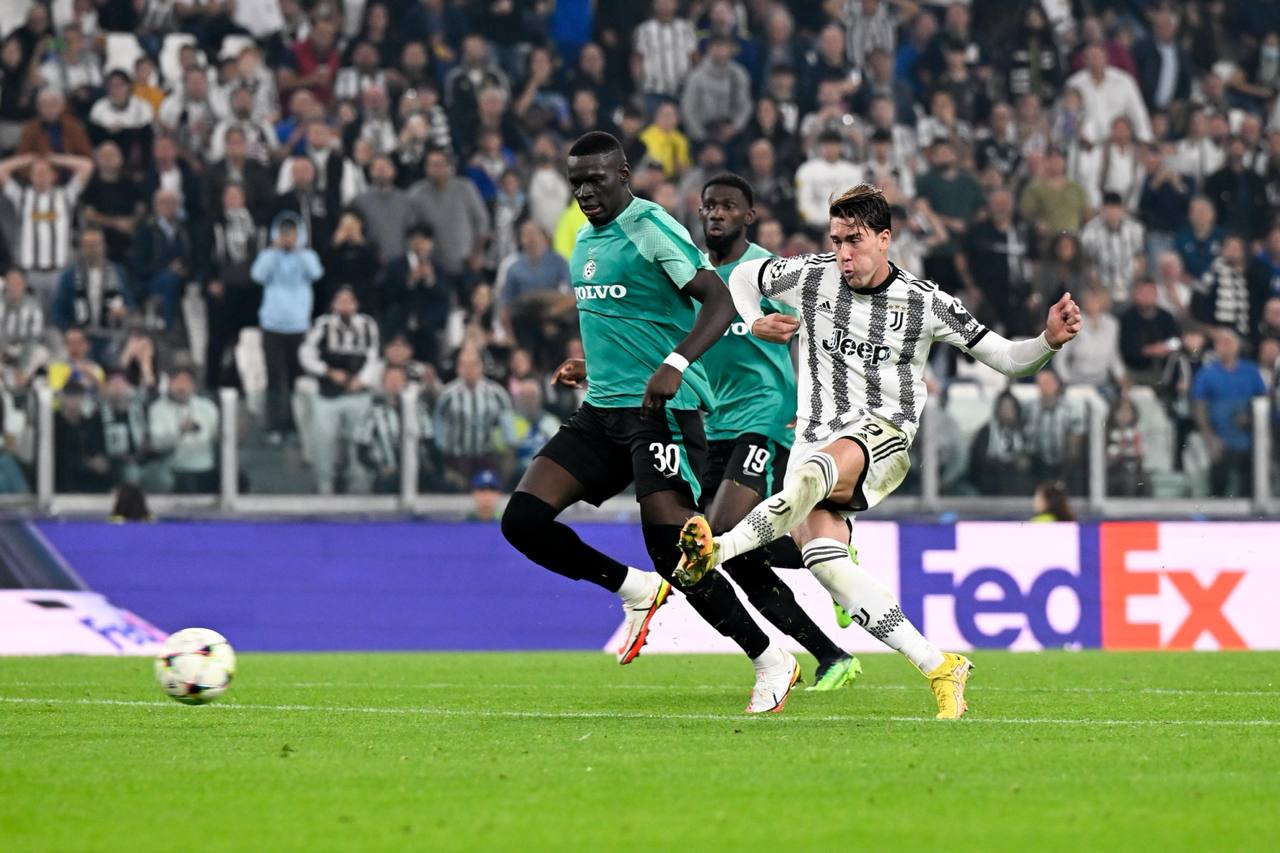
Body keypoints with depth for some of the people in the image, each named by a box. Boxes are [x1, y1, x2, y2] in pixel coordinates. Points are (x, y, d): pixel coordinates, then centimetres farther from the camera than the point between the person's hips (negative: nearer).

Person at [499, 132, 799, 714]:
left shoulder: (651, 230, -10)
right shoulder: (585, 240, 17)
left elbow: (720, 304, -19)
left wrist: (674, 365, -32)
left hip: (661, 409, -8)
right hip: (602, 412, 8)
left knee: (671, 548, -15)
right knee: (522, 520, -5)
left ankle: (771, 663, -1)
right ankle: (637, 591, 12)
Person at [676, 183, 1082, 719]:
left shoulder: (924, 303, 1)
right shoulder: (811, 278, 5)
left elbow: (1007, 359, 7)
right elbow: (742, 276, 25)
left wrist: (1050, 340, -12)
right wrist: (755, 325, 7)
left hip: (882, 435, -3)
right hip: (815, 439, 3)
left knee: (811, 475, -39)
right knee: (825, 562, -22)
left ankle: (714, 553, -53)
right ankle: (937, 666, -20)